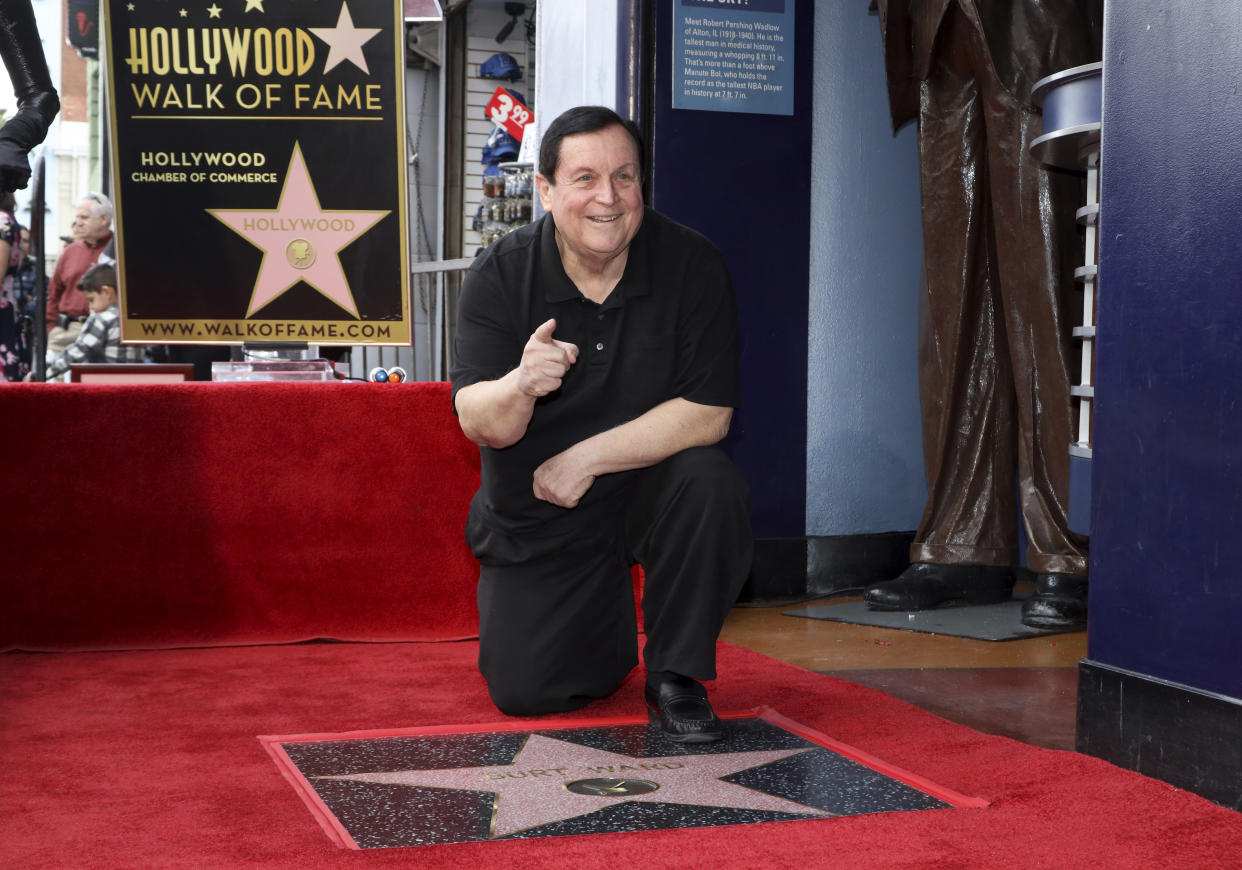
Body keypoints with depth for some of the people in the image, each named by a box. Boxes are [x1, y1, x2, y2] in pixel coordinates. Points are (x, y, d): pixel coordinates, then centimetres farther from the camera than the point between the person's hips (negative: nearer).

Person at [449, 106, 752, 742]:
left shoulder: (692, 265, -13)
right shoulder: (500, 275, -11)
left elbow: (708, 414, -18)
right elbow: (478, 423, -18)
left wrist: (586, 458, -23)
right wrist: (520, 386, -41)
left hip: (647, 489, 0)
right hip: (536, 517, 1)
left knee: (710, 483, -33)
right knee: (523, 691, -8)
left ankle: (676, 676, -10)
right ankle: (607, 630, 29)